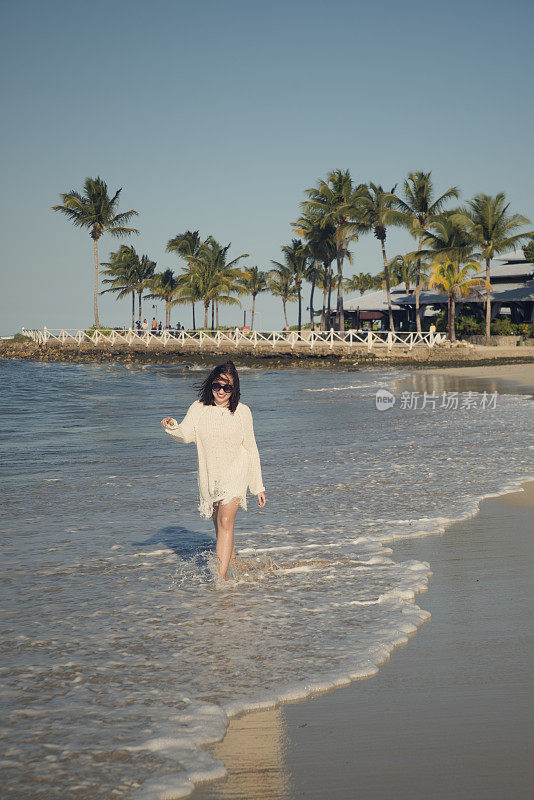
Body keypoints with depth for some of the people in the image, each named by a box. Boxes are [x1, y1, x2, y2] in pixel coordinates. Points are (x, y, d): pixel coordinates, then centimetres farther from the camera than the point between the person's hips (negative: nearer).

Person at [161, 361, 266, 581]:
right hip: (209, 477, 3)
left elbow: (251, 450, 4)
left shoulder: (242, 412, -2)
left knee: (225, 521, -20)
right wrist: (172, 426, -39)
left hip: (235, 474, -3)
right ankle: (231, 559, 42)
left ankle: (221, 578, -24)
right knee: (218, 524, 15)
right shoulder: (198, 408, 0)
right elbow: (186, 435, -16)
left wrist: (258, 486, 5)